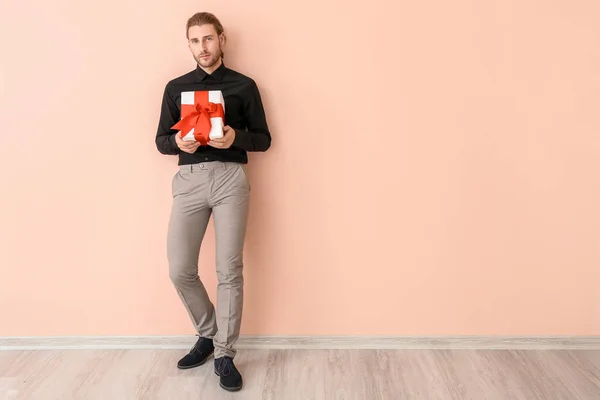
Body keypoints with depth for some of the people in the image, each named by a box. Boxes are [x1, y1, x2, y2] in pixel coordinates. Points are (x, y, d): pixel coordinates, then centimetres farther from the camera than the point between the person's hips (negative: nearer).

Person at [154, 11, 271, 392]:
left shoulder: (244, 86, 9)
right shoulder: (176, 87, 15)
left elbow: (263, 139, 7)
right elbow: (161, 140, 14)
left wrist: (235, 137, -13)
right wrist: (178, 142, -9)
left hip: (230, 178, -2)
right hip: (188, 179, 2)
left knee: (229, 271, -2)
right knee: (180, 270, -1)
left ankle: (225, 354, 13)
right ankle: (208, 334, 24)